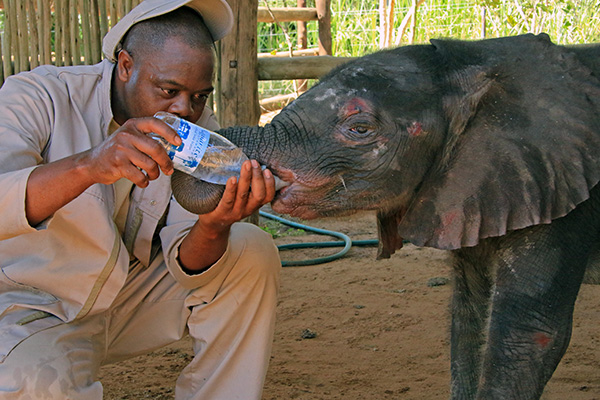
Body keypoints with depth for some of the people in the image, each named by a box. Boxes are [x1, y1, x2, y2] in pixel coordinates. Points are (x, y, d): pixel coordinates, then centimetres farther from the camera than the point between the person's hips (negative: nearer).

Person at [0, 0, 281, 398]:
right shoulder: (37, 97, -18)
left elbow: (185, 265, -13)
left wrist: (213, 228, -37)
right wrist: (87, 166, -52)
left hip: (133, 297, 5)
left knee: (254, 253, -13)